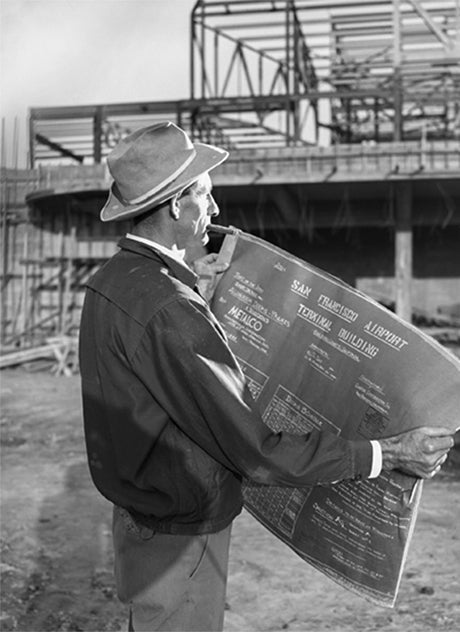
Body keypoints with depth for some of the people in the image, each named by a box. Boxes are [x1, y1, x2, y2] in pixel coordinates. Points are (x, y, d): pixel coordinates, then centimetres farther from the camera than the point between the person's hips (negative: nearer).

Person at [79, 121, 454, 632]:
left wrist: (187, 283, 17)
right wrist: (389, 454, -22)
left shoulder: (110, 279, -1)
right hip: (178, 542, -9)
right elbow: (254, 451, -29)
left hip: (136, 516, 9)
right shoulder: (170, 314, -31)